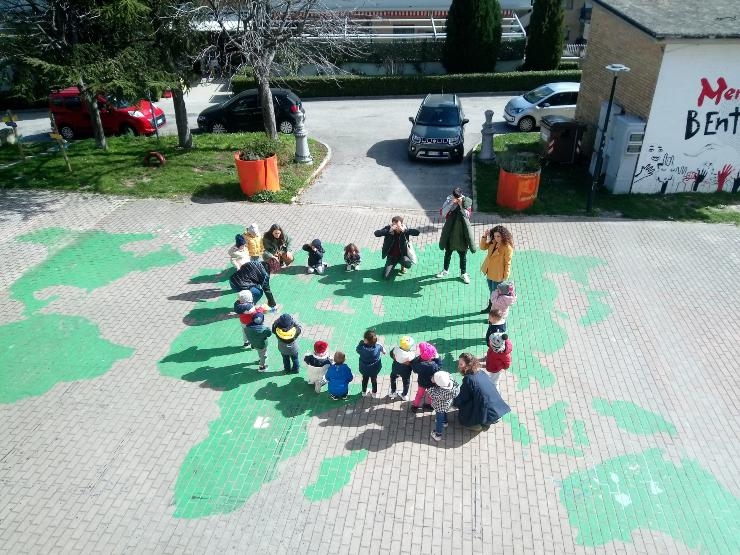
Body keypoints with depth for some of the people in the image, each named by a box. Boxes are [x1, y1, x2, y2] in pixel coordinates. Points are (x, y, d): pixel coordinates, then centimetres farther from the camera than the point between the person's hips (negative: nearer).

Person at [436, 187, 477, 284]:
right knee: (448, 253, 18)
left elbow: (467, 216, -17)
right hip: (450, 231, 1)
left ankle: (463, 274, 26)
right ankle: (445, 270, 38)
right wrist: (451, 203, -25)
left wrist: (461, 205, -26)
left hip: (461, 233, -1)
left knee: (462, 254, 10)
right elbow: (442, 213, -17)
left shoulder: (466, 201, -11)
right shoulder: (449, 200, -9)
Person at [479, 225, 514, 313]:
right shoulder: (493, 242, -4)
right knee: (491, 291, 27)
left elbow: (507, 263, -19)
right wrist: (484, 236, -12)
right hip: (489, 272, 7)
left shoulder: (507, 248, -25)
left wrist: (505, 277, -14)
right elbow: (483, 247, 4)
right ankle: (490, 307, 48)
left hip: (498, 275, -7)